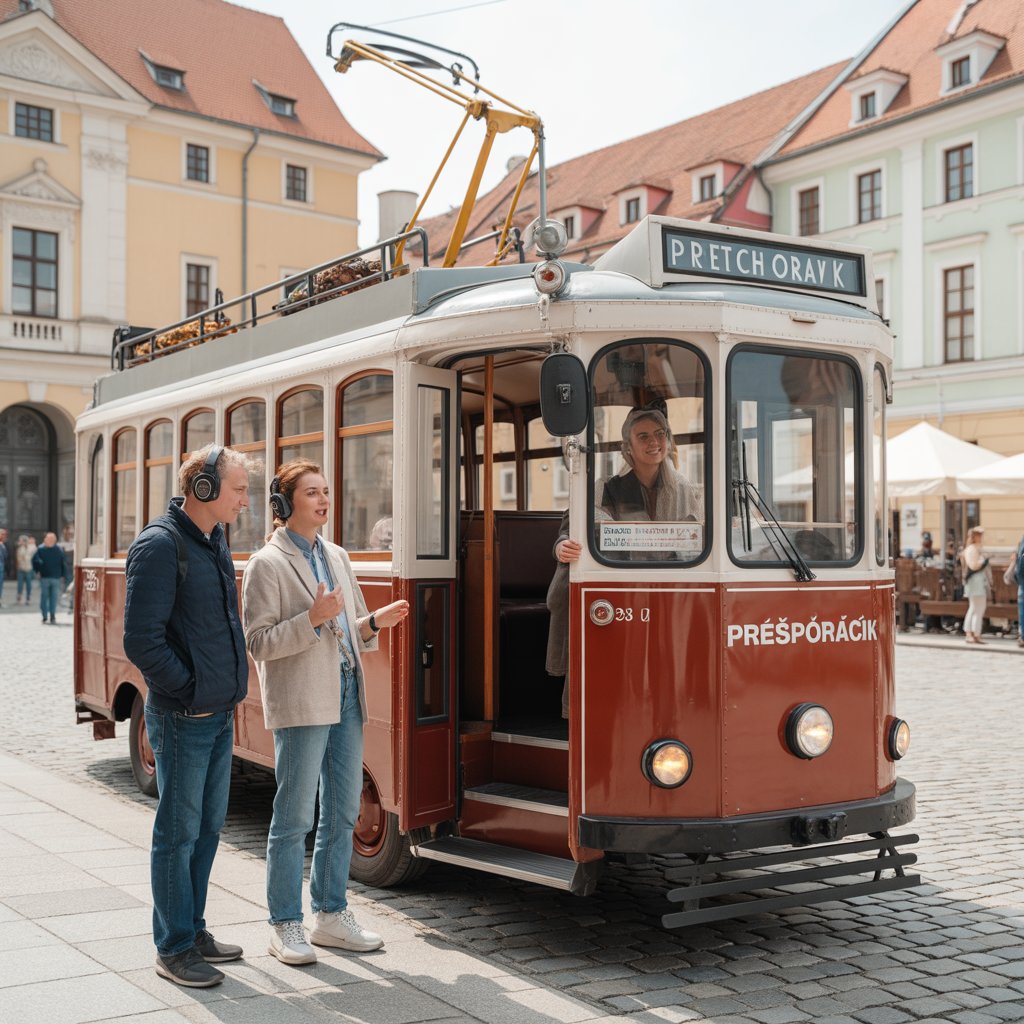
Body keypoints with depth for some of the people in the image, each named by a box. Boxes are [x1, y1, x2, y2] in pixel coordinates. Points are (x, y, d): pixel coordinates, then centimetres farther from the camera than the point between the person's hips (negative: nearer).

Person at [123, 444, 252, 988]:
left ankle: (193, 928, 30)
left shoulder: (214, 541, 11)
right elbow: (141, 640, -20)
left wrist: (228, 686, 13)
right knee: (179, 832, 2)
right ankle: (173, 948, 15)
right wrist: (191, 691, -15)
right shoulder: (160, 545, -17)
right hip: (183, 719, -9)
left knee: (208, 826, 16)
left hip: (220, 715, 9)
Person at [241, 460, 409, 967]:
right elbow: (259, 643, -11)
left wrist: (375, 622, 0)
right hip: (300, 702, -7)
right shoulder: (267, 563, -7)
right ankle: (285, 925, 12)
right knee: (295, 816, -1)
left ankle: (331, 914, 24)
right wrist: (313, 620, -21)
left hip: (345, 697, 7)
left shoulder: (336, 556, 15)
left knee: (343, 811, 12)